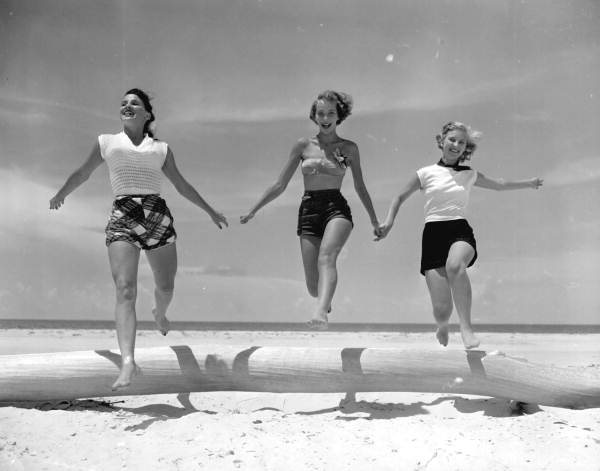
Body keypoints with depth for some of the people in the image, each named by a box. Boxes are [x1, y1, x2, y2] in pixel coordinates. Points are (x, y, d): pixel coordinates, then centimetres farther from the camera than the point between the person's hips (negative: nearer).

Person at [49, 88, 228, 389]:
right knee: (125, 290, -17)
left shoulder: (161, 148, 15)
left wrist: (210, 211, 26)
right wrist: (60, 195, 35)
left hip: (158, 217, 2)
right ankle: (128, 363, -24)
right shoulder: (107, 142, 13)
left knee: (165, 286, 9)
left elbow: (182, 185, 23)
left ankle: (159, 314, 48)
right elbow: (82, 174, 26)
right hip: (122, 217, -2)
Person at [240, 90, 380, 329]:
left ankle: (321, 313, -52)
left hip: (337, 209, -1)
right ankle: (326, 299, 36)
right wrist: (253, 211, 12)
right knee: (313, 287, -1)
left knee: (326, 257, -33)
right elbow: (280, 185, 13)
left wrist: (374, 221, 23)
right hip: (308, 211, 1)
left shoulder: (349, 148, 8)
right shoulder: (303, 145, 9)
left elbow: (360, 187, 19)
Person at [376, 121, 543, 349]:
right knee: (442, 309, -10)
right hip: (433, 234, -1)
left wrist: (528, 183, 36)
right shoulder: (426, 173, 8)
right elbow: (400, 197, 16)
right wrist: (389, 221, 2)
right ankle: (442, 329, 28)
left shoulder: (470, 175, 15)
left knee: (455, 264, -40)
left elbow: (499, 184, 32)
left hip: (460, 230, 1)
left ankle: (466, 326, -31)